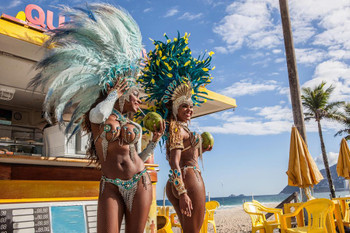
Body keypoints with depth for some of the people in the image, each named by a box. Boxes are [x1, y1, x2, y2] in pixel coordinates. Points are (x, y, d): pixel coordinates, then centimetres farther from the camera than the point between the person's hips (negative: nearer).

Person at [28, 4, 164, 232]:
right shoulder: (98, 114, 4)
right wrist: (115, 93, -6)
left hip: (139, 183, 4)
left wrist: (155, 140, 11)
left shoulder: (133, 125, 16)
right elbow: (98, 114, -22)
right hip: (111, 186, -4)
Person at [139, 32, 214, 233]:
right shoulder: (177, 128, -10)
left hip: (178, 183, 10)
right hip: (190, 179, -10)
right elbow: (174, 164, -19)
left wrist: (200, 150, 21)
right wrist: (182, 193, -24)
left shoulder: (181, 128, 19)